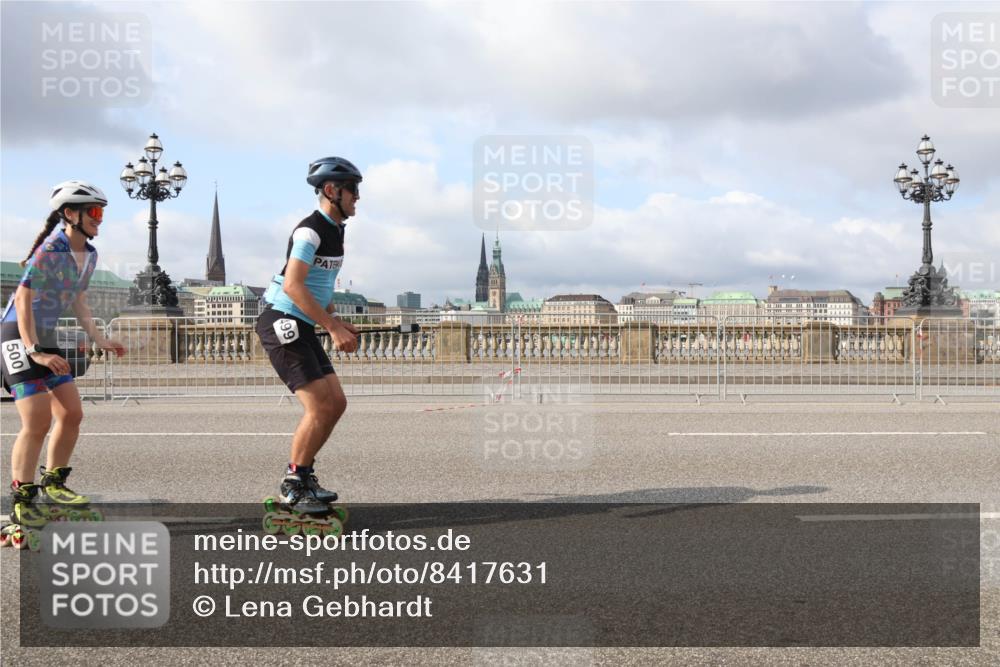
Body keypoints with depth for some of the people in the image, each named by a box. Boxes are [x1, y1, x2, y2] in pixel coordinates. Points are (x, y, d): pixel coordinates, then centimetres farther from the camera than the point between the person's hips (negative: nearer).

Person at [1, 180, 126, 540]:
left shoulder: (89, 255, 6)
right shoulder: (50, 251, -20)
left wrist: (100, 339, 11)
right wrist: (34, 351, -28)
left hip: (45, 339, 9)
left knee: (72, 414, 6)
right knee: (38, 421, -14)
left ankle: (53, 483, 24)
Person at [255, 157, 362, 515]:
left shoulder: (335, 231, 14)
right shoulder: (310, 230, -16)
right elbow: (293, 285, -26)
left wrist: (337, 321, 12)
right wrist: (333, 328, -25)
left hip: (302, 328, 10)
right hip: (282, 324, -10)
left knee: (336, 403, 7)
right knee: (319, 407, -13)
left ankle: (302, 473, 19)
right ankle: (291, 487, 2)